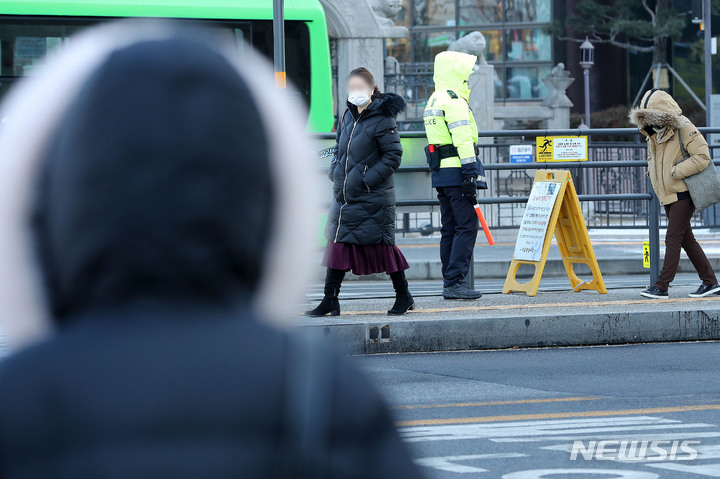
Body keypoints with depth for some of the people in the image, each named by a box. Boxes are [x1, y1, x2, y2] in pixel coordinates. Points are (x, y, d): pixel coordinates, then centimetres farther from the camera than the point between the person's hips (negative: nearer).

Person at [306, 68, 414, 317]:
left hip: (373, 198, -7)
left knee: (382, 244, 0)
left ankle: (403, 296, 14)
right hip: (344, 194, 7)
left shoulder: (382, 119, -12)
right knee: (337, 243, 4)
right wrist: (335, 171, 7)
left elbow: (393, 155, -13)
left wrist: (368, 179, -18)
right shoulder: (348, 116, 10)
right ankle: (330, 300, 7)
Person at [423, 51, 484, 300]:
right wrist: (470, 176, -21)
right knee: (466, 226, -9)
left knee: (450, 228, 11)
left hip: (440, 173, 10)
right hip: (456, 172, -10)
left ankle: (450, 282, 12)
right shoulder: (454, 101, -12)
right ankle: (455, 282, -14)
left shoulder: (433, 102, 20)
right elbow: (463, 139, -18)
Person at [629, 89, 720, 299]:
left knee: (673, 238, -10)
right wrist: (652, 171, 8)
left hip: (684, 194, -9)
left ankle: (661, 286, -10)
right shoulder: (653, 133, 12)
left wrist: (675, 172, -20)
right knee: (686, 239, 9)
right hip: (667, 195, 9)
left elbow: (702, 157, -20)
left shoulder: (684, 129, -14)